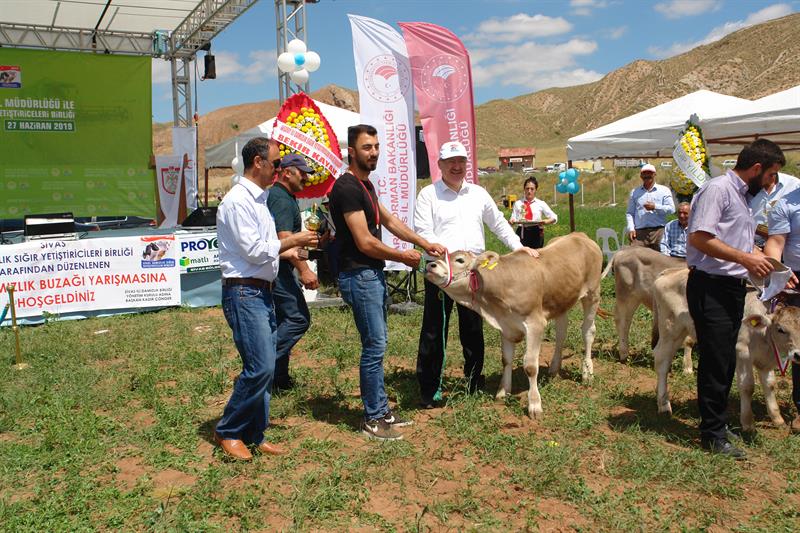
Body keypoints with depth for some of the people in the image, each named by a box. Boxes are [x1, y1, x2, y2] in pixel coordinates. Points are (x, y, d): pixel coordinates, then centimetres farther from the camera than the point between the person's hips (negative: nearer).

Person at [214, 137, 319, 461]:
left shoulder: (259, 199, 17)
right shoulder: (237, 201, -14)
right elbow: (255, 251, -18)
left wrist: (288, 251, 11)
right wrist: (292, 240, -8)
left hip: (262, 292, 10)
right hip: (244, 293, -10)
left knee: (264, 367, 10)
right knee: (260, 367, -12)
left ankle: (254, 435, 20)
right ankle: (228, 432, 5)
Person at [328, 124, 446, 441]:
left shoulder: (365, 184, 15)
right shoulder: (347, 188, -17)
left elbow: (389, 220, 21)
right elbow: (365, 243, -20)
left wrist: (425, 244, 15)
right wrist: (403, 257, -8)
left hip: (374, 274, 10)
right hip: (359, 275, -10)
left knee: (377, 344, 15)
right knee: (375, 346, -5)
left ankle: (381, 411, 25)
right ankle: (373, 420, 6)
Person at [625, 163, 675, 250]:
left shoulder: (664, 190, 13)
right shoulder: (635, 192, 18)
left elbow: (671, 209, 2)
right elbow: (629, 213, 15)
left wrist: (655, 207, -9)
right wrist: (631, 229, 2)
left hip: (659, 231, -1)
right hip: (639, 233, 1)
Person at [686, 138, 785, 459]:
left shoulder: (741, 195, 19)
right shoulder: (718, 189, -12)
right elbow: (700, 238, -23)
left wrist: (770, 266, 19)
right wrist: (745, 258, -20)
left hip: (733, 287, 10)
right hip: (711, 287, -10)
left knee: (725, 361, 16)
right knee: (716, 362, -5)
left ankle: (716, 424, 28)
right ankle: (713, 435, 5)